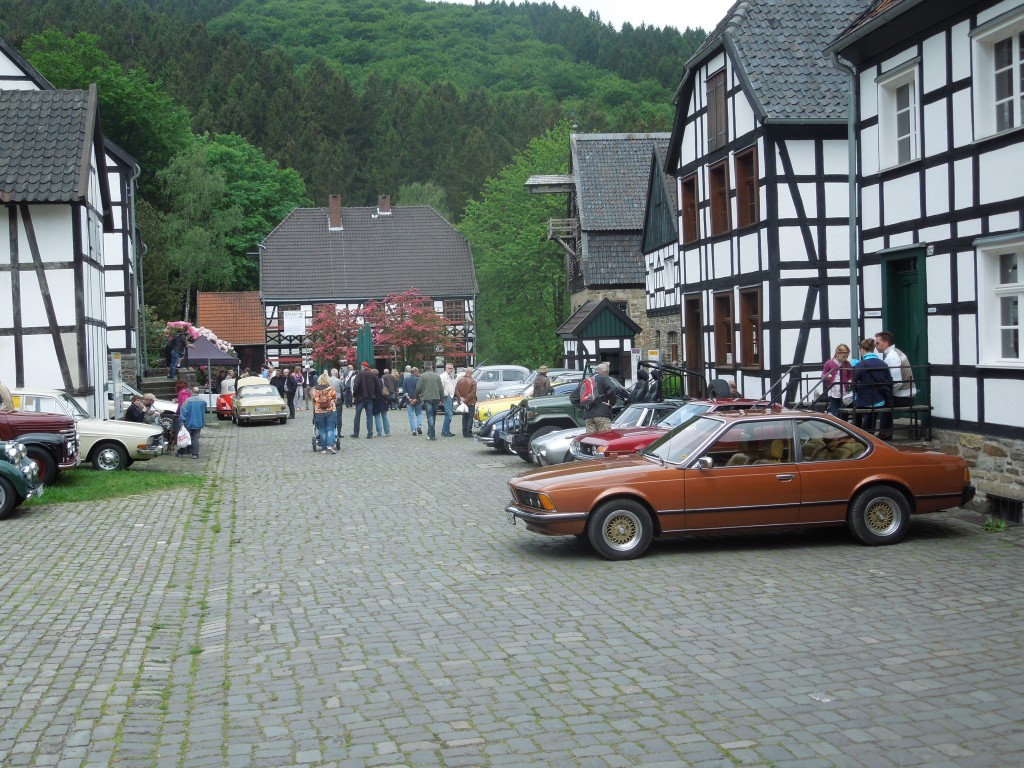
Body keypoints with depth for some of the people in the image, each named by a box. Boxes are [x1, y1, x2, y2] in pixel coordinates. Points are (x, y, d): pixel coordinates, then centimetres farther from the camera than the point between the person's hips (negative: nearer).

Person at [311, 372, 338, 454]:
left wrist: (314, 410, 22)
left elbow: (314, 401, 8)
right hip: (331, 410, -2)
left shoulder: (315, 390, -1)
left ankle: (323, 448, 8)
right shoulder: (331, 389, -6)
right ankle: (330, 445, -14)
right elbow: (335, 400, 4)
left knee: (322, 430, 7)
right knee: (330, 428, 2)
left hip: (319, 412, 2)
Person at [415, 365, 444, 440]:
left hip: (427, 398, -3)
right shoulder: (437, 376, 8)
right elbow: (441, 388, 8)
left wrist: (417, 397, 11)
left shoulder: (423, 376, -4)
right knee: (433, 416, 14)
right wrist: (441, 398, 17)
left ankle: (432, 435, -10)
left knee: (430, 416, -4)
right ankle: (430, 433, 21)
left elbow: (418, 388, -4)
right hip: (436, 398, 3)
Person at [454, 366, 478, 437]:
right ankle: (469, 433, -3)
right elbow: (473, 392, -20)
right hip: (471, 402, -5)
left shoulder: (460, 380, 1)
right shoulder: (473, 381, -13)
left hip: (463, 402, 5)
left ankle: (464, 433, 14)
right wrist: (466, 399, -15)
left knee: (464, 417, 13)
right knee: (470, 417, 1)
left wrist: (460, 398, -10)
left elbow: (456, 390, -6)